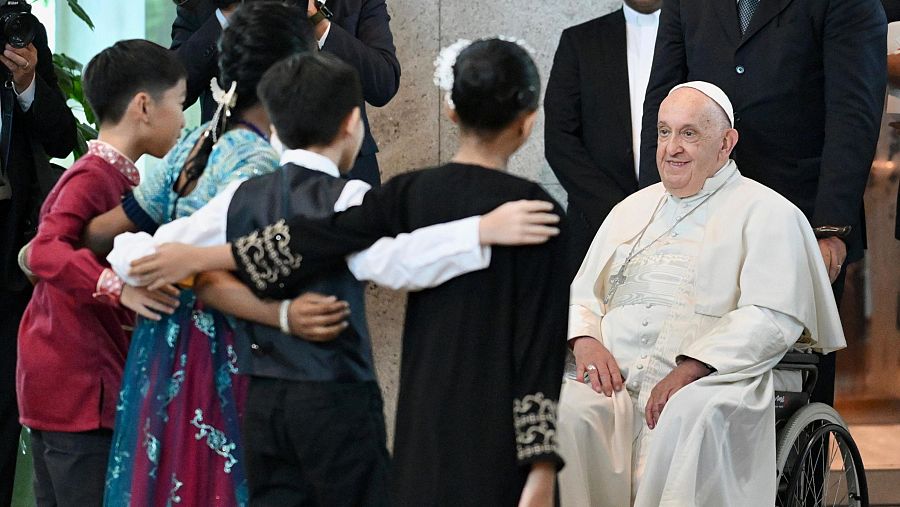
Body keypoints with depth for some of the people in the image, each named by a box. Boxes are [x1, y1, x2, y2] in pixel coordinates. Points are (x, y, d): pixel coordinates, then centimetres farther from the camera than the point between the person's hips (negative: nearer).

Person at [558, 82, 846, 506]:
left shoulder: (765, 213, 7)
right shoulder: (631, 210, 27)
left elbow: (771, 319, -5)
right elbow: (582, 295, 27)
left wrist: (688, 371, -18)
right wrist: (585, 340, 1)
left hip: (712, 380, -4)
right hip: (615, 379, 4)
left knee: (688, 417, -40)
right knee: (561, 411, -29)